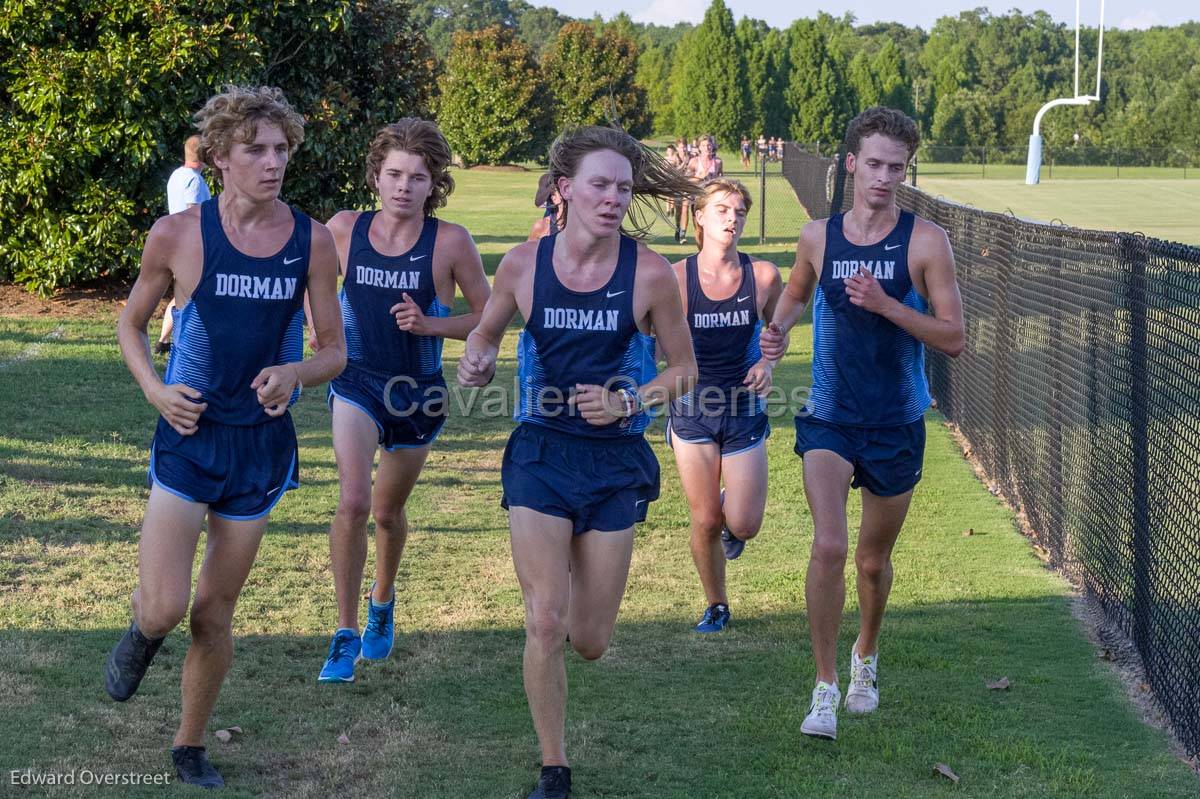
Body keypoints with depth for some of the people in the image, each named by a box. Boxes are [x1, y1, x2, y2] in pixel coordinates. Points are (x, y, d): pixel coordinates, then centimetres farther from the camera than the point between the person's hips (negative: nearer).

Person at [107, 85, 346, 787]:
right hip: (189, 435, -2)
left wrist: (295, 373, -18)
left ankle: (191, 746, 31)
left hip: (263, 444, 2)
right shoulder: (178, 235, -8)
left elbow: (336, 353, 3)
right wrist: (154, 389, -10)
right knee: (164, 608, -15)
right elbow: (131, 324, 7)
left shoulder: (312, 242, -4)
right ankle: (143, 635, 23)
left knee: (215, 614, 11)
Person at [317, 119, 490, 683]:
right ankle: (345, 636, -10)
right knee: (353, 502, -21)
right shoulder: (344, 229, -7)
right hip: (357, 385, -1)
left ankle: (382, 603, 49)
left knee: (388, 511, 18)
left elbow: (489, 318, -4)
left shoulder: (450, 242, -12)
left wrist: (430, 324, -18)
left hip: (419, 392, 1)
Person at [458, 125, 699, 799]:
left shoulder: (649, 273, -10)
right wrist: (476, 363, -11)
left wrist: (627, 402, -16)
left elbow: (684, 369, 1)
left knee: (590, 642, 6)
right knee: (545, 626, -7)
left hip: (615, 463, 0)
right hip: (541, 455, 0)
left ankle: (584, 605, 46)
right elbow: (487, 332, 12)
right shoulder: (524, 264, -6)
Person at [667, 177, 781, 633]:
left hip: (744, 408, 1)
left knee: (743, 525, -2)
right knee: (705, 522, 4)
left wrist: (768, 362, -7)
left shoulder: (763, 276, -7)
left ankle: (730, 513, 36)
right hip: (692, 408, -1)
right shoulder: (676, 278, -11)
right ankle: (716, 607, 27)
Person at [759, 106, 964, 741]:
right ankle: (825, 688, -7)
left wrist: (885, 305, -22)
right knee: (828, 546, -19)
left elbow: (953, 339, -10)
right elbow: (796, 292, 22)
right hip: (829, 420, 0)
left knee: (874, 562, 14)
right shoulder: (818, 237, 0)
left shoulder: (925, 242, -8)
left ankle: (865, 656, 44)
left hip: (897, 426, 0)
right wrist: (779, 328, 0)